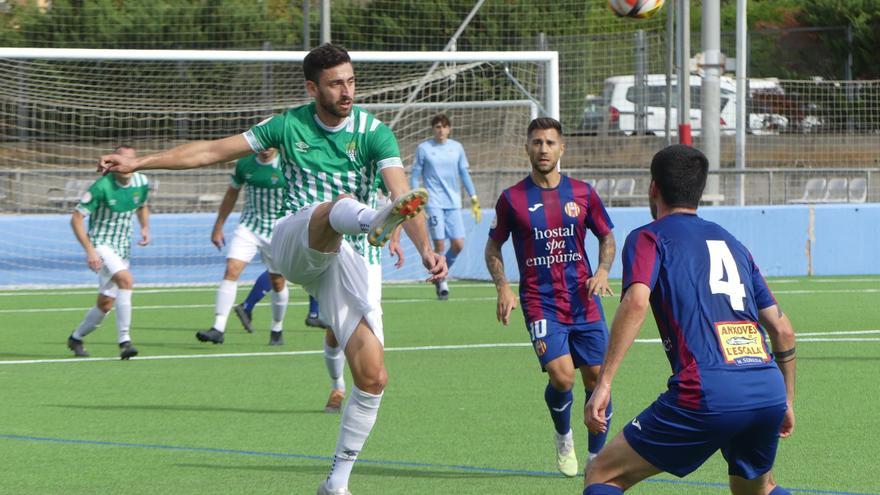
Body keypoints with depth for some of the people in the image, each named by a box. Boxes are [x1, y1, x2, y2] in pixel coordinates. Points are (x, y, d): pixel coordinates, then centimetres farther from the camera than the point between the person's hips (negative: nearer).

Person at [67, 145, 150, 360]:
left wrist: (145, 227, 1)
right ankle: (124, 341, -29)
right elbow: (76, 219, -17)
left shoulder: (142, 183, -2)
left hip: (123, 249, 7)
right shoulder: (102, 187, -20)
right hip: (100, 245, -6)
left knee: (106, 304, 9)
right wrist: (89, 251, -26)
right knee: (126, 279, -31)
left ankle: (76, 338, 34)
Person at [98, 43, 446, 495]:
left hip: (352, 259, 0)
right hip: (295, 243, 0)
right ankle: (377, 221, -75)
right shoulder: (289, 125, 7)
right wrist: (139, 162, 13)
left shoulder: (373, 132, 0)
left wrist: (425, 249, -31)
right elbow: (213, 150, 13)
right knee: (341, 204, -36)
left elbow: (402, 192, -14)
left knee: (372, 377, -12)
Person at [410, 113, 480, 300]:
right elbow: (415, 176, 5)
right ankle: (441, 281, 5)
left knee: (458, 244, -5)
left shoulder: (456, 148, 9)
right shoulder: (423, 148, 1)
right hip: (433, 202, -3)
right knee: (439, 244, -10)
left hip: (453, 203, 3)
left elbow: (464, 174, 16)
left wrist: (474, 199, 12)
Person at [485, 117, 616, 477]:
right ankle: (563, 437, 12)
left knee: (596, 377, 1)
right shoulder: (512, 198, 0)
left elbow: (607, 236, 16)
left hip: (584, 301, 3)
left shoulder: (582, 193, 5)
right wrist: (502, 287, -5)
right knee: (562, 377, -18)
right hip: (540, 302, -3)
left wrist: (602, 271, -2)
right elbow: (493, 247, 10)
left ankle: (596, 457, 17)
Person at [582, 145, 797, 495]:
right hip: (769, 393, 6)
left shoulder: (649, 237, 9)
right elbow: (782, 329, 24)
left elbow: (636, 301, -12)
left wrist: (603, 384, -15)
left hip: (707, 396, -6)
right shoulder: (732, 243, 26)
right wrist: (787, 401, 34)